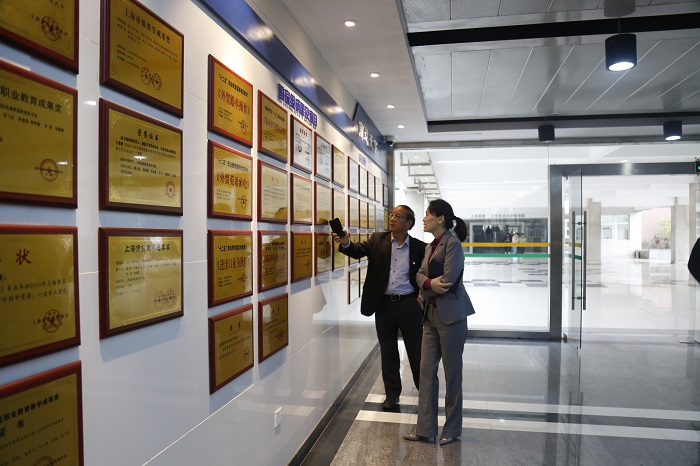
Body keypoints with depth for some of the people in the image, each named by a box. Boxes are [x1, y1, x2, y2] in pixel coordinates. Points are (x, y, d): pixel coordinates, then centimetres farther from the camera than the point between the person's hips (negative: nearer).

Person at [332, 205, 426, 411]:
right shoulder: (378, 240, 1)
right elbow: (359, 250, -13)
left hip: (409, 305, -2)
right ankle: (392, 394, 29)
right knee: (388, 352, 13)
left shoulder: (419, 247, -3)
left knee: (416, 352, 10)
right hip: (384, 305, 2)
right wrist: (345, 243, -33)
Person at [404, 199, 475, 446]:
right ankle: (425, 429, 18)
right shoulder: (430, 246, 15)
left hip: (450, 315, -8)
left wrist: (427, 287, -4)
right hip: (431, 314, 8)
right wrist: (429, 283, -15)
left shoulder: (452, 243, -12)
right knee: (427, 370, 8)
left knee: (452, 372, 6)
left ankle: (452, 430, 21)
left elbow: (448, 280, -20)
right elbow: (420, 274, 7)